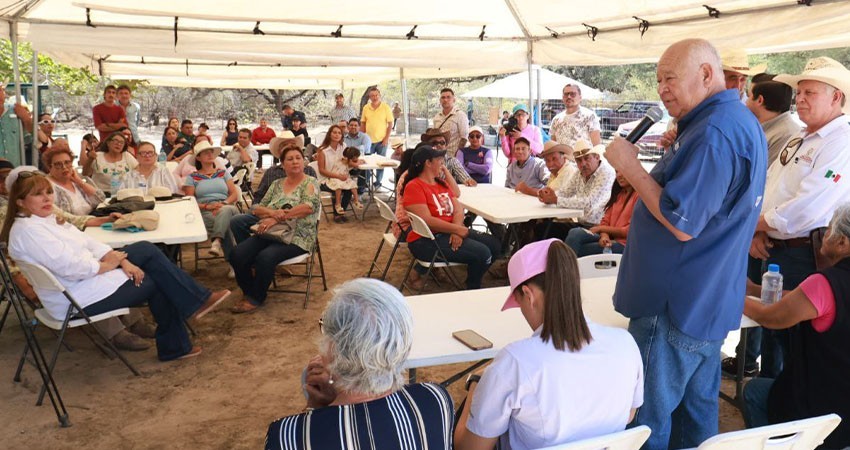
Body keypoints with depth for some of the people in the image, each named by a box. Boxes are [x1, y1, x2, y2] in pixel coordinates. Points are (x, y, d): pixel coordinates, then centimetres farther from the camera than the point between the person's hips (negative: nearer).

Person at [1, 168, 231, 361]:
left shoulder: (49, 219, 11)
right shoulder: (27, 231, -20)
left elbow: (86, 242, 7)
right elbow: (70, 267, -27)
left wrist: (122, 260, -6)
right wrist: (106, 265, -12)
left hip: (87, 276, 10)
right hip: (77, 300, -10)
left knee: (147, 249, -1)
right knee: (156, 282, -3)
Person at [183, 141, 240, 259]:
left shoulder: (223, 173, 23)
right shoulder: (192, 178, 16)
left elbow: (235, 195, 12)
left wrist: (224, 203, -10)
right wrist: (207, 206, -12)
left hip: (227, 207, 2)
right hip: (205, 212, -2)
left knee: (225, 211, -39)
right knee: (226, 220, -37)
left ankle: (216, 242, -49)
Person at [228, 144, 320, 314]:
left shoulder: (310, 183, 0)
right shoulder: (277, 184, 16)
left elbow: (310, 206, -19)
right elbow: (257, 208, 11)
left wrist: (277, 218, -21)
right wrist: (272, 212, -13)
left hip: (296, 237, -5)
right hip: (270, 234, 5)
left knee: (265, 258, -32)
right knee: (237, 254, -18)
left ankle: (256, 298, -7)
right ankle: (249, 292, 5)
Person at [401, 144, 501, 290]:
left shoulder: (442, 184, 16)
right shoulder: (414, 187, -11)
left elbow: (458, 210, 5)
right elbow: (427, 221, -20)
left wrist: (457, 231, -16)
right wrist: (458, 230, -18)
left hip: (451, 233, 9)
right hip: (427, 240, -9)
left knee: (495, 245, 1)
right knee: (482, 253, -20)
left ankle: (474, 280, 19)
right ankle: (473, 290, 4)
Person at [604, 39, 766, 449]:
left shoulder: (713, 134, -23)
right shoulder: (741, 121, 12)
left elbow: (682, 224, -26)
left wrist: (630, 167, -19)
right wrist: (678, 151, 8)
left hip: (676, 307, -11)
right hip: (710, 303, 11)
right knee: (697, 407, 21)